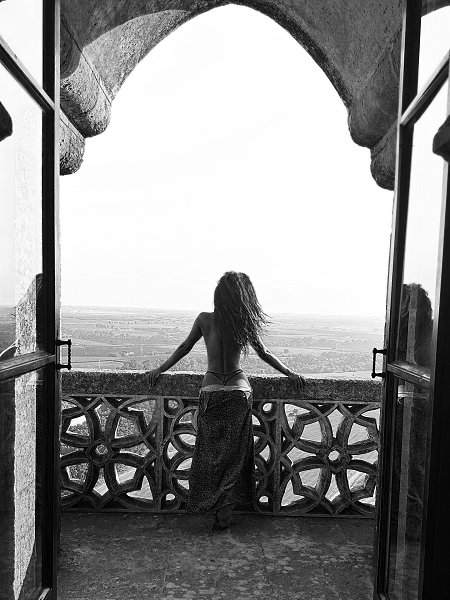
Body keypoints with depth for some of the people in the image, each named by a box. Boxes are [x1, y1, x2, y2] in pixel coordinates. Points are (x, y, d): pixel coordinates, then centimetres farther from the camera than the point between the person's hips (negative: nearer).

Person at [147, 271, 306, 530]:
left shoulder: (205, 320, -7)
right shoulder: (245, 324, -7)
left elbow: (184, 348, 3)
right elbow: (265, 354, 3)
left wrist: (160, 370, 18)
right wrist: (291, 374, 18)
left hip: (211, 391, 0)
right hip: (239, 391, 1)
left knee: (211, 453, 14)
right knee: (234, 454, 13)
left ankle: (208, 503, 21)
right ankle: (225, 511, 21)